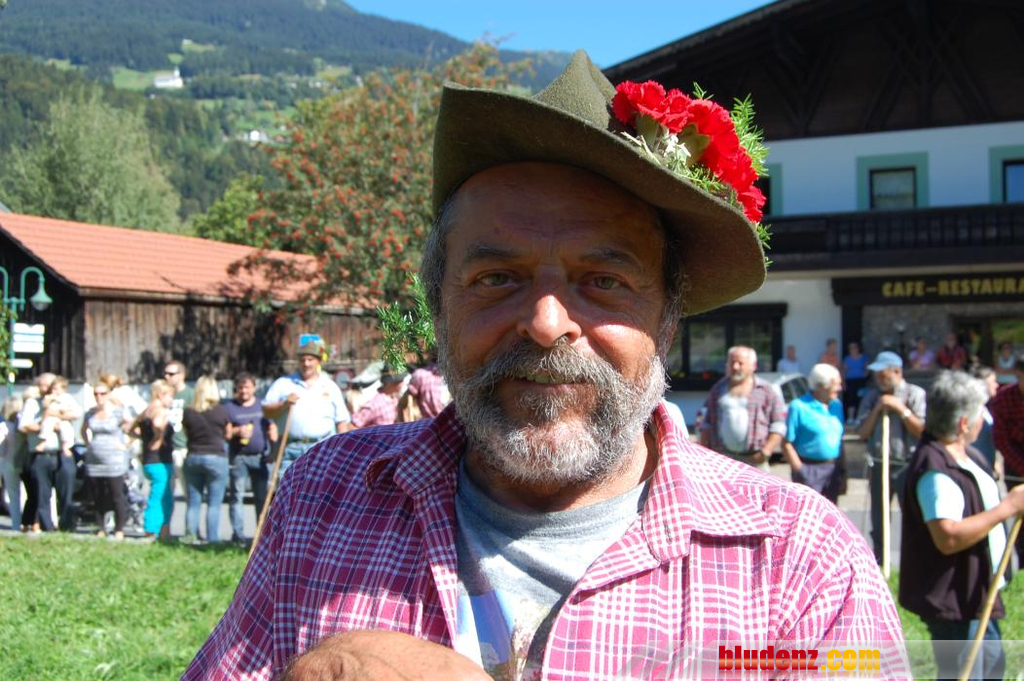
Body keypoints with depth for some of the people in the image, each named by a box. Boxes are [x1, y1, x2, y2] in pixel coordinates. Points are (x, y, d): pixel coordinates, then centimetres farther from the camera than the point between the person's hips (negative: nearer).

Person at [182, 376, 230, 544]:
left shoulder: (188, 412, -1)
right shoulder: (220, 411, -8)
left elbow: (187, 433, 12)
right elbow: (228, 434, 4)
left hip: (193, 458, 3)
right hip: (216, 457, -3)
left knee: (193, 502, 10)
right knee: (214, 503, -1)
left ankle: (190, 536, 7)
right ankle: (213, 539, -4)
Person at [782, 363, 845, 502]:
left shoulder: (837, 405, 12)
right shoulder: (799, 407, -9)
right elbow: (787, 444, -11)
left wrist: (841, 470, 14)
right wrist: (800, 471, -15)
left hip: (833, 469, 7)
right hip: (810, 469, -7)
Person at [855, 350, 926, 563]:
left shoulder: (915, 394, -2)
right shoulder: (872, 396, 9)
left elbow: (922, 430, -9)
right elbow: (863, 433, 5)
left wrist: (900, 408, -12)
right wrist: (877, 409, -6)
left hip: (907, 466, -4)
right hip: (879, 465, 4)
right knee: (878, 522, 11)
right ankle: (877, 565, 23)